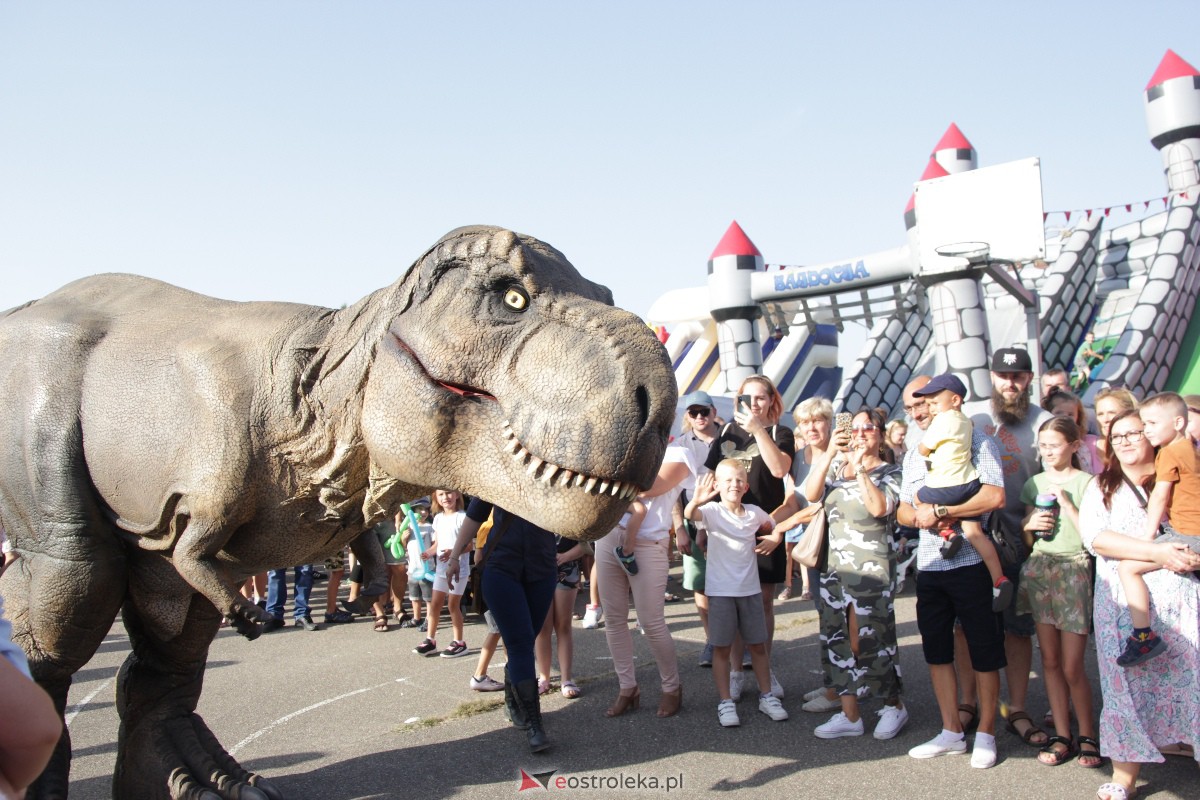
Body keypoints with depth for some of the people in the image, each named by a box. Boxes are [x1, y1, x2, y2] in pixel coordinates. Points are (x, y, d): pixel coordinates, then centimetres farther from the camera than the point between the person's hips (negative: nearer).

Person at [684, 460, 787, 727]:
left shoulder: (754, 513, 3)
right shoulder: (712, 511, -9)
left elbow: (774, 526, 23)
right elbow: (689, 515, -31)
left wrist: (775, 538, 0)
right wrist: (696, 501, -53)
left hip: (750, 589, 3)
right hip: (720, 591, -3)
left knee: (758, 645, 12)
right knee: (722, 648, 3)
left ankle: (766, 696, 26)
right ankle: (725, 703, 12)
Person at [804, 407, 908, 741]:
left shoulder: (889, 472, -1)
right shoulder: (837, 465, 11)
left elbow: (879, 507, -20)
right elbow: (811, 495, -6)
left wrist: (861, 467, -17)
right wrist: (830, 454, -12)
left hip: (872, 567, -5)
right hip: (835, 564, 5)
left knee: (870, 639, 0)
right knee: (839, 639, 6)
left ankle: (894, 706, 23)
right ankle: (849, 715, 16)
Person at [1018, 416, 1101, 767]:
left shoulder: (1086, 483, -4)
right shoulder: (1034, 484, 11)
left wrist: (1066, 504, -16)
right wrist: (1030, 525, -3)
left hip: (1073, 570, -4)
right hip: (1038, 569, 5)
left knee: (1072, 667, -1)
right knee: (1050, 661, 7)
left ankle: (1088, 735, 18)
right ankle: (1061, 735, 17)